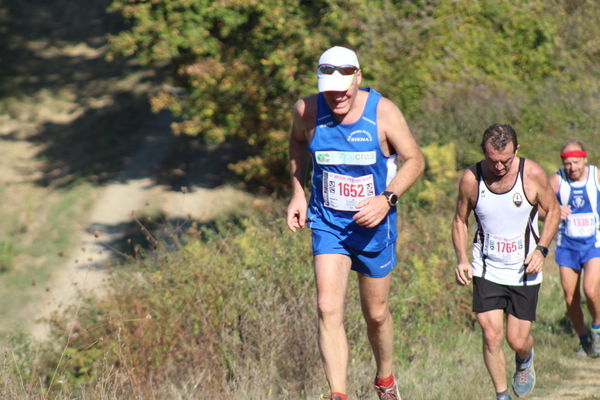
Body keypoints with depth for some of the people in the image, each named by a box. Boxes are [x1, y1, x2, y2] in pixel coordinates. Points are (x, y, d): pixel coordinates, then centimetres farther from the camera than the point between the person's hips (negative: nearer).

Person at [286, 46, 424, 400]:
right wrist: (298, 193, 5)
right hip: (327, 222, 1)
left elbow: (415, 160, -7)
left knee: (376, 313, 13)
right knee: (328, 308, -16)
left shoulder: (383, 112, -16)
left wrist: (387, 199, -22)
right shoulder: (308, 111, -10)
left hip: (373, 224, -1)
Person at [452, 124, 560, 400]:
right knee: (491, 336, -10)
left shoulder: (533, 175, -13)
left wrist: (541, 249, -12)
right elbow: (460, 221, 5)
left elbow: (553, 211, 2)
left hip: (524, 272, 0)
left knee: (518, 341, 2)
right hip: (486, 270, 0)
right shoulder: (471, 179, -10)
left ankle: (525, 361, 40)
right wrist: (461, 259, -10)